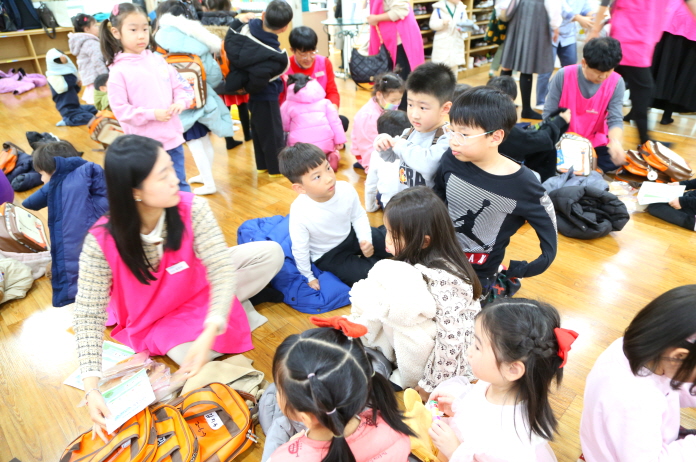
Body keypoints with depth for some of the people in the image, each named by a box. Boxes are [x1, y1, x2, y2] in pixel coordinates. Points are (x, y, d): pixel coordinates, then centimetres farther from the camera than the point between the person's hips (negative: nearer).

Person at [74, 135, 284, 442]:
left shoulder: (192, 209, -26)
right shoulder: (101, 242, -27)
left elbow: (222, 267, -29)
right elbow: (89, 315, -22)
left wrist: (209, 333, -44)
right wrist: (92, 390, -30)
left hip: (196, 288, 1)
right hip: (151, 318, 0)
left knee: (271, 253, -17)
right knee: (191, 359, -28)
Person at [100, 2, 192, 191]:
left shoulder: (158, 60, 5)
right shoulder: (118, 71, -9)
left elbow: (179, 86, 10)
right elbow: (120, 109, -12)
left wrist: (180, 102, -10)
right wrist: (152, 114, -18)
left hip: (173, 137, 5)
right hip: (144, 145, -4)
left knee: (180, 184, 18)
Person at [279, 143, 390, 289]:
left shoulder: (346, 189, -25)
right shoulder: (300, 212, -34)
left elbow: (358, 216, -4)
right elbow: (300, 249, -19)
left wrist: (365, 240, -17)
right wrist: (308, 277, -6)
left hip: (351, 236, 4)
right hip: (327, 255, -4)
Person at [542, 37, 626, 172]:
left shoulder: (616, 82, -10)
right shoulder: (563, 76, -16)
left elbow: (615, 119, -13)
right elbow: (549, 114, -11)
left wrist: (615, 142, -36)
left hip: (595, 142, 2)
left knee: (614, 161, -22)